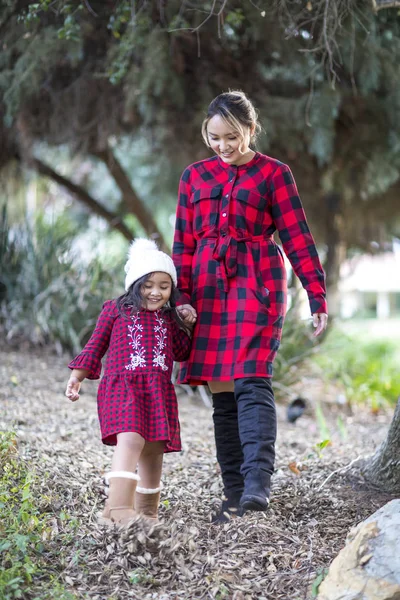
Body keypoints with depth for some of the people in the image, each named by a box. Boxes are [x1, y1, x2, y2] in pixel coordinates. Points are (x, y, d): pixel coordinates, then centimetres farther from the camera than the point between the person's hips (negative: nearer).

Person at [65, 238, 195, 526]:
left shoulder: (169, 318, 19)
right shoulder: (116, 309, 9)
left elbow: (182, 353, 21)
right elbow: (95, 346, 12)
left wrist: (186, 326, 9)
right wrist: (77, 376, 6)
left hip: (159, 391, 4)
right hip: (122, 386, -4)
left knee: (153, 448, 6)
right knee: (130, 439, -25)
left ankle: (147, 509, 21)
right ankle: (118, 506, -34)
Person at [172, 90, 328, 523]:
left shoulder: (273, 173, 4)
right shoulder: (195, 176, 14)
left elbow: (297, 237, 2)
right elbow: (183, 242, 13)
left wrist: (317, 298, -2)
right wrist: (182, 297, 2)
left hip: (256, 283, -4)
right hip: (208, 287, 4)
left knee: (251, 381, -19)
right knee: (222, 393, 2)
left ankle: (257, 486, -26)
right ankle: (234, 495, 6)